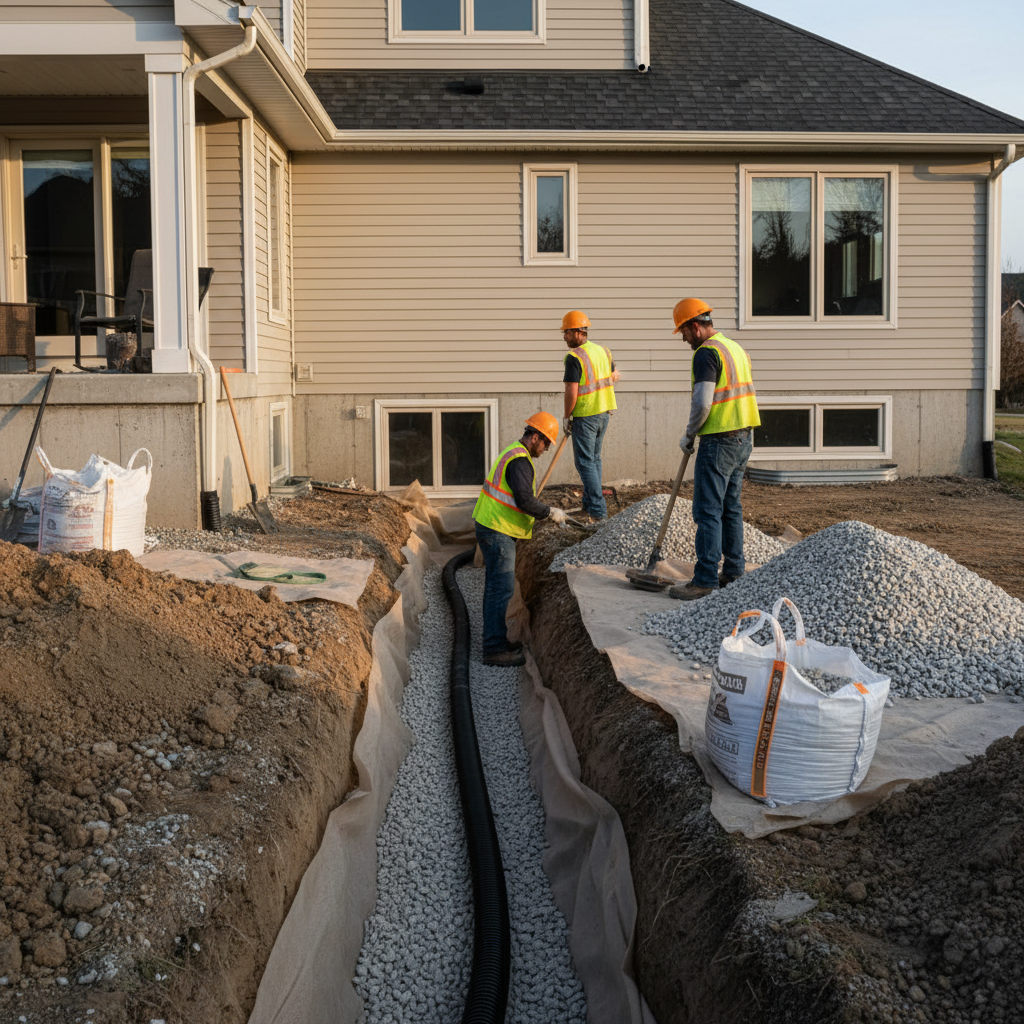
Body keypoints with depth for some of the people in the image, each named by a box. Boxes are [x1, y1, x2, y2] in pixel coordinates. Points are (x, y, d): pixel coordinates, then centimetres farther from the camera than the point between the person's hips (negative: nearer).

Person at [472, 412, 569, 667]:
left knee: (496, 587, 16)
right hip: (497, 531, -11)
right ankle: (494, 650, -9)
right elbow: (525, 500, -25)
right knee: (502, 588, -10)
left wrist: (545, 512, 17)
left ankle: (495, 641, 24)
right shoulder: (520, 460, -17)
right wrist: (550, 513, -13)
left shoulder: (513, 453, 17)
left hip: (492, 528, 11)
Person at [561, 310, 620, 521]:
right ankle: (589, 503, 27)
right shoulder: (602, 351, 7)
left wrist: (567, 417, -10)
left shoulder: (574, 357, -18)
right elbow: (614, 377, 20)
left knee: (585, 462, -3)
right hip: (603, 412, 8)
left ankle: (598, 509, -7)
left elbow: (571, 392, -22)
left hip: (584, 416, -8)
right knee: (594, 458, 18)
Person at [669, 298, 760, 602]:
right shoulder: (736, 348, 16)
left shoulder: (706, 353, -14)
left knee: (708, 511, -6)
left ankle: (705, 580, -6)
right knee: (730, 508, 15)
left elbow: (702, 404, -21)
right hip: (744, 439, 10)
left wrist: (689, 435, -7)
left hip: (719, 441, -10)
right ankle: (734, 573, 20)